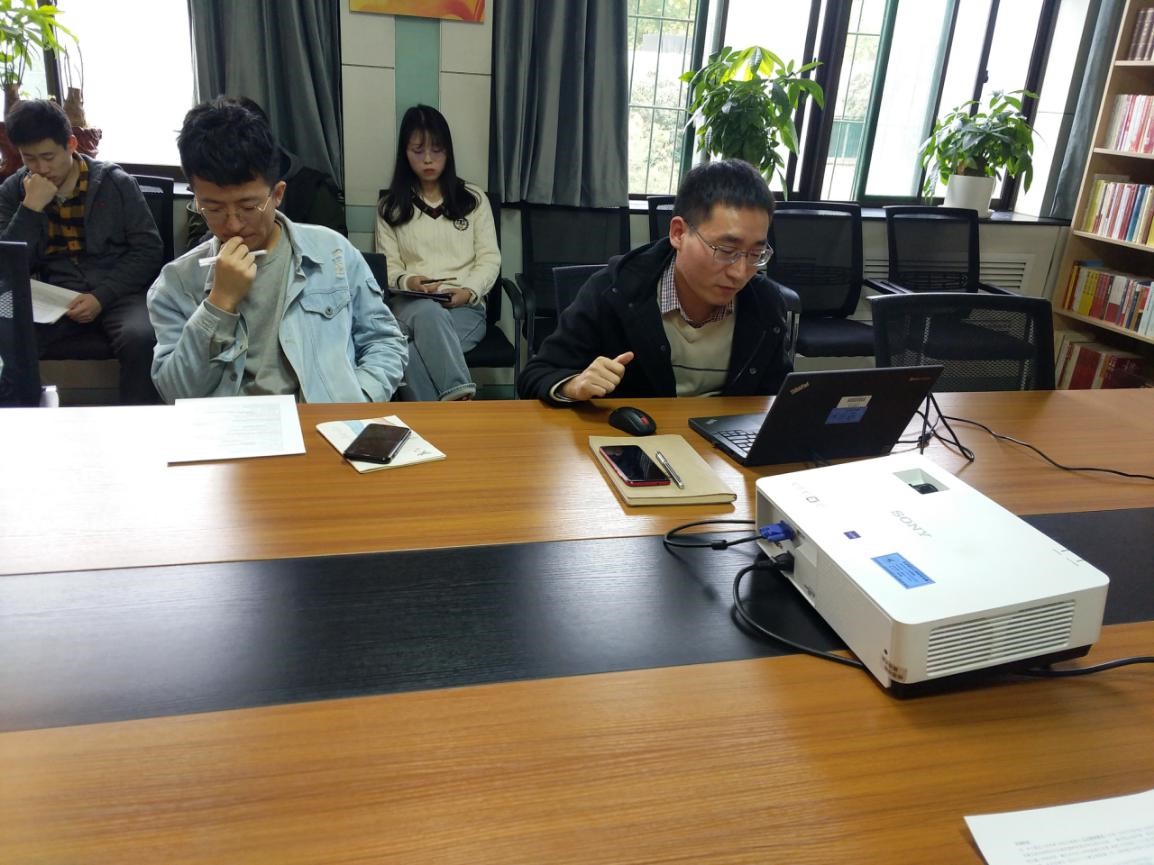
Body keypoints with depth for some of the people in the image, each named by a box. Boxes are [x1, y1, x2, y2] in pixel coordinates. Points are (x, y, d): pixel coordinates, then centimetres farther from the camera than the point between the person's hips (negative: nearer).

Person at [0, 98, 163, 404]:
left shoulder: (116, 182, 0)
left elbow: (149, 250, -3)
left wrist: (102, 296, -15)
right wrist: (32, 207, -11)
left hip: (118, 292, -2)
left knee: (141, 339, -35)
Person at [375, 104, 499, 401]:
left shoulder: (474, 198, 15)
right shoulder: (391, 206, 16)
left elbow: (489, 259, 7)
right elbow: (387, 267, 10)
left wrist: (468, 291, -14)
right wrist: (408, 282, -15)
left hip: (465, 306, 0)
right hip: (410, 304, 0)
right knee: (430, 314, -41)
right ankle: (460, 397, -52)